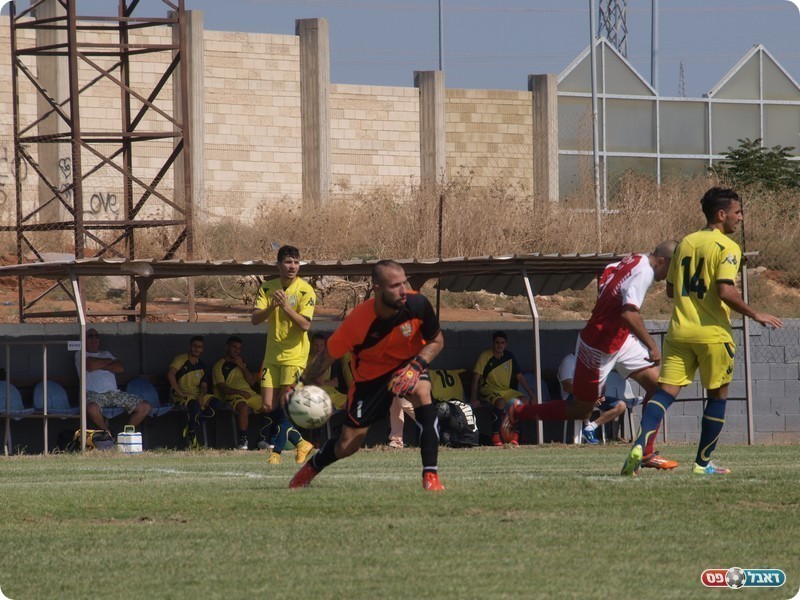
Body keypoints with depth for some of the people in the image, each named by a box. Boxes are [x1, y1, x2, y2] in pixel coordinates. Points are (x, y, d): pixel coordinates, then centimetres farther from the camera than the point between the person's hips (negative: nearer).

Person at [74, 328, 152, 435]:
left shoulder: (106, 354, 29)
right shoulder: (80, 354, 15)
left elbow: (120, 368, 11)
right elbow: (90, 366, -7)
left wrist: (99, 365, 2)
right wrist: (109, 361, 9)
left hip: (114, 393, 5)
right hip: (94, 393, -5)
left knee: (146, 407, -11)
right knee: (92, 408, -43)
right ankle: (106, 432, -14)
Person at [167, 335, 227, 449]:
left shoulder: (202, 366, 18)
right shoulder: (181, 359, -1)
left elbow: (204, 386, 14)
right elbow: (170, 374, -16)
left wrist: (201, 395, -10)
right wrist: (180, 393, -20)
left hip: (197, 394, 6)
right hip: (180, 396, -6)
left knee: (218, 404, -20)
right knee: (194, 405, -39)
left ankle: (190, 426, -14)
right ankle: (192, 439, -25)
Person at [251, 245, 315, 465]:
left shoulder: (306, 291, -8)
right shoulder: (267, 288, 4)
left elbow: (305, 325, -18)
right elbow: (254, 319, -6)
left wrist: (287, 307, -30)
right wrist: (272, 307, -23)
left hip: (294, 355, -5)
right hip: (272, 355, 5)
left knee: (285, 405, -12)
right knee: (268, 407, 0)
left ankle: (277, 451, -2)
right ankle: (300, 442, 16)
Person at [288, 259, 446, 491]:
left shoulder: (417, 305, -26)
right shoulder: (359, 320, -30)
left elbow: (436, 341, -9)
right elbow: (327, 356, -16)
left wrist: (416, 366, -26)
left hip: (408, 365, 1)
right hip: (370, 375, -1)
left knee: (422, 392, -35)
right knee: (347, 445, 2)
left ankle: (431, 476, -30)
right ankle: (310, 469, 38)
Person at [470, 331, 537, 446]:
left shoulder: (509, 357, 8)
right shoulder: (485, 357, -7)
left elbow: (519, 376, 12)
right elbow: (476, 377, -10)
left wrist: (531, 394, 5)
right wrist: (473, 399, -19)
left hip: (506, 390, 6)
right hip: (489, 391, -6)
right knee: (501, 401, -37)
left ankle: (514, 435, -13)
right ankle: (495, 436, -34)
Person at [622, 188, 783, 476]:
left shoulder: (685, 243, 12)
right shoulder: (727, 247, -8)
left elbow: (671, 289, 17)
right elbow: (725, 291, -20)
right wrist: (755, 315, -10)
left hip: (679, 332, 5)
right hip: (713, 333, -5)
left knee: (666, 392, 0)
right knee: (718, 395, 11)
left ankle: (639, 446, -22)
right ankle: (703, 463, 13)